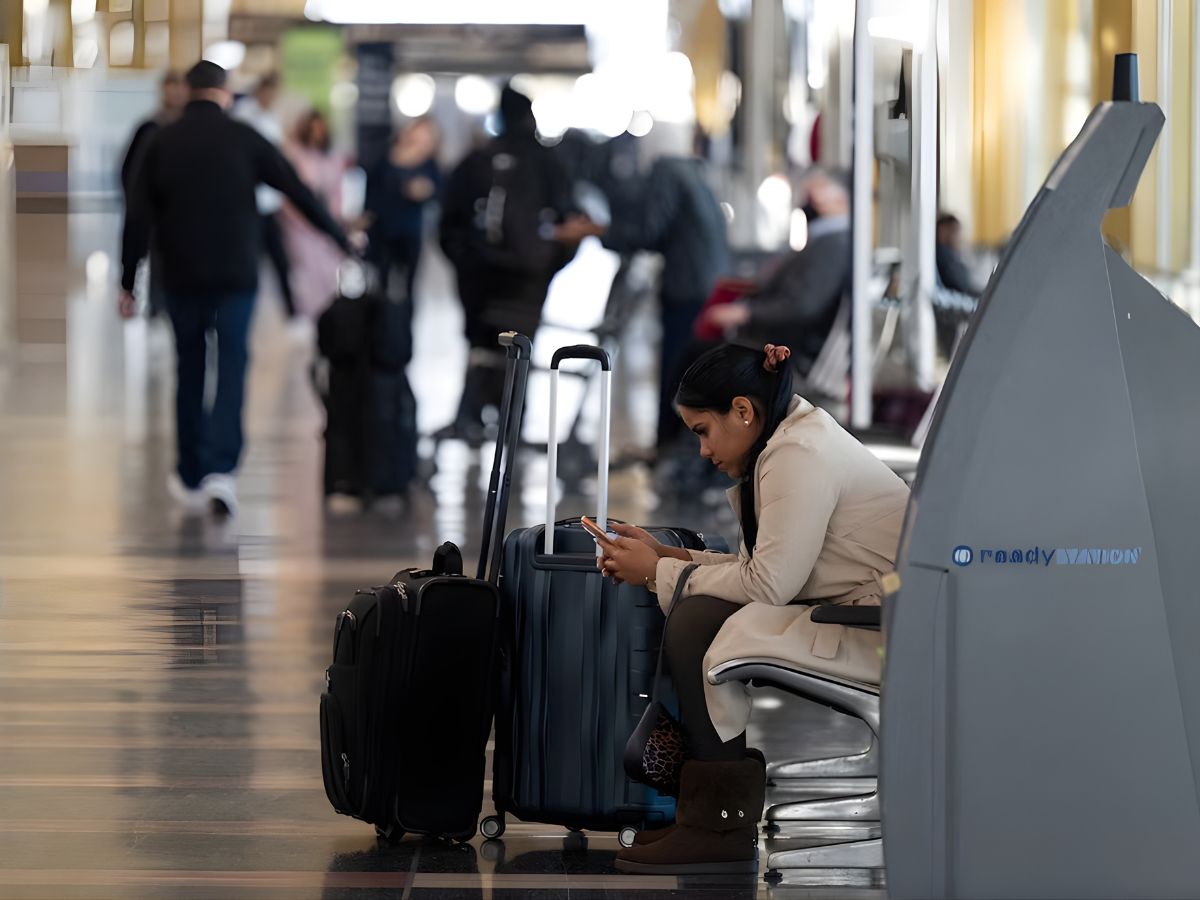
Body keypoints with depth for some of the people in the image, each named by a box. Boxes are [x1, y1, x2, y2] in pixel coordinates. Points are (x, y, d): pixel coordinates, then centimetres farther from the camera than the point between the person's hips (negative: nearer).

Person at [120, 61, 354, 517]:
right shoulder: (243, 138, -2)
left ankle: (191, 477, 21)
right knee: (231, 371, -2)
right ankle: (221, 469, -19)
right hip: (236, 275, -2)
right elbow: (299, 193, 0)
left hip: (182, 278, 2)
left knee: (189, 373, 14)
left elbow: (137, 218, 0)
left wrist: (127, 282, 5)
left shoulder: (162, 143, 2)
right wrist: (342, 240, 10)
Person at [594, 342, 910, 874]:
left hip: (890, 629, -11)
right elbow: (759, 568, 17)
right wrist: (665, 557, 11)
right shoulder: (789, 445, 18)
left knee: (699, 625, -19)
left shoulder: (800, 456, -15)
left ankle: (721, 830, -9)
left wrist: (660, 573, -7)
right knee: (693, 617, 2)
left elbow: (769, 582, -18)